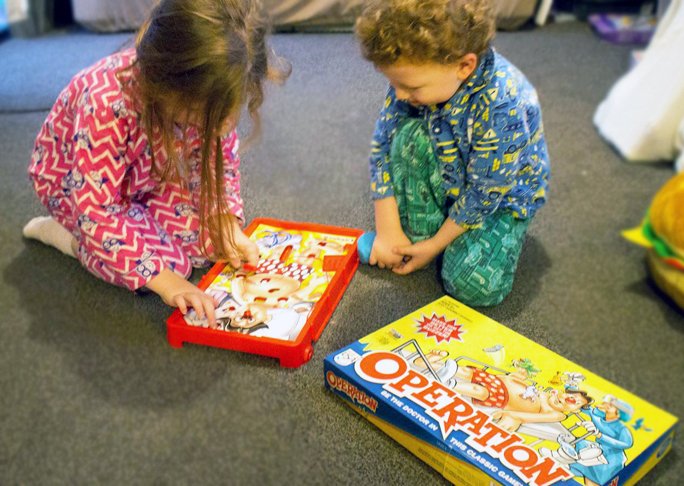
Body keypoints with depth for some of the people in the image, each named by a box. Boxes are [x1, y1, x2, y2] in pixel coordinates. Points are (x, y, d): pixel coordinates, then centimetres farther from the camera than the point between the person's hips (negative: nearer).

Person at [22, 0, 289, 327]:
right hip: (77, 183, -5)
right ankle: (69, 235, 4)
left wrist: (227, 224, -20)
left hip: (151, 175, 5)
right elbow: (96, 211, -38)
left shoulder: (206, 95, -25)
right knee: (168, 261, -21)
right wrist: (163, 278, -41)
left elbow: (221, 159, -6)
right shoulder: (106, 105, -42)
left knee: (213, 238, -10)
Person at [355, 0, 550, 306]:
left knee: (473, 285, -24)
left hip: (502, 194, -4)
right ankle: (416, 234, -10)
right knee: (409, 133, -25)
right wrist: (388, 231, -15)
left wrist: (435, 245, -16)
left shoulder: (502, 106, -37)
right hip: (447, 179, 4)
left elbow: (483, 194, -26)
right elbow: (383, 144, -13)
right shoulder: (415, 74, -21)